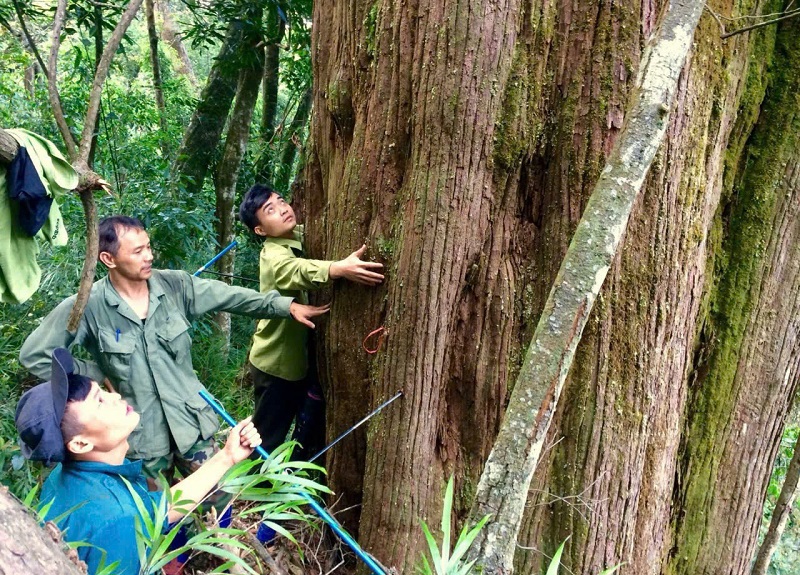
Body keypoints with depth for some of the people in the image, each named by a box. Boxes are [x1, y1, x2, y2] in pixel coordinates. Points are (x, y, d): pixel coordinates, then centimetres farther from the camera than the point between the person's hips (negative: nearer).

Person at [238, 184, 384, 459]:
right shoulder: (274, 257, -26)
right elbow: (301, 271, -48)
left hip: (300, 357, 8)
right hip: (276, 363, -8)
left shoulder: (299, 237, -1)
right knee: (268, 441, 5)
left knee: (310, 430, 21)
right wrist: (339, 269, -67)